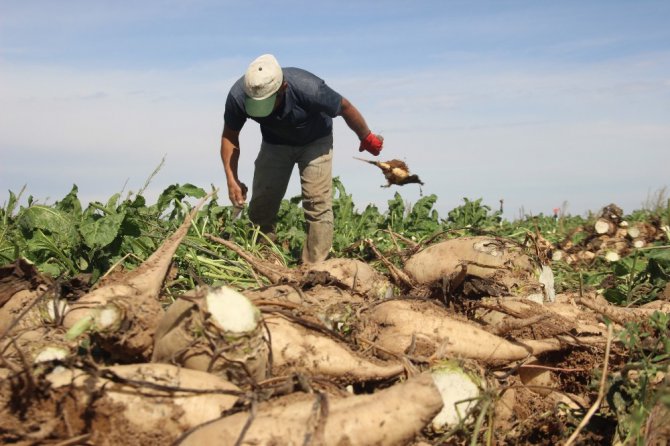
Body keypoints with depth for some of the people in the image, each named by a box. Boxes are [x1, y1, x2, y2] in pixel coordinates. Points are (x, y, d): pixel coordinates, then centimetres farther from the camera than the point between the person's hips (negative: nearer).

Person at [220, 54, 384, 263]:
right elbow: (229, 136, -14)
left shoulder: (308, 88, -39)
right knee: (260, 206, -2)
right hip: (275, 142, 3)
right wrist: (232, 179, -24)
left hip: (314, 142, -3)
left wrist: (367, 139, -4)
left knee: (317, 204, -15)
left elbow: (345, 108, -20)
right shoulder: (238, 95, -31)